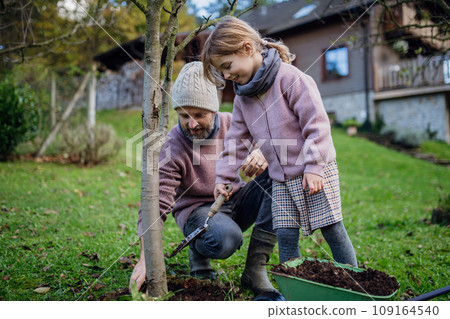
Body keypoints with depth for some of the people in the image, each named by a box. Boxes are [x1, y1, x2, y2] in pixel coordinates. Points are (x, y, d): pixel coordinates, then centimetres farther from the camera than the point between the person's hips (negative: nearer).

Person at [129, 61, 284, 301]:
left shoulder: (230, 124, -5)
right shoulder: (171, 149, -17)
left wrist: (262, 155, -26)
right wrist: (145, 259, -31)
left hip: (236, 201, 5)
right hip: (198, 209, -5)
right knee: (226, 239, -39)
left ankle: (255, 270, -21)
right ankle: (198, 250, 4)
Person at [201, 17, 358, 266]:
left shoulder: (290, 78, -15)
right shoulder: (242, 98, 8)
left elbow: (316, 122, -17)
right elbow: (236, 140, 13)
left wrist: (314, 166, -19)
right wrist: (223, 177, 8)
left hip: (316, 172, -6)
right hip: (281, 180, 6)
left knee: (332, 230, 2)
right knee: (285, 236, 4)